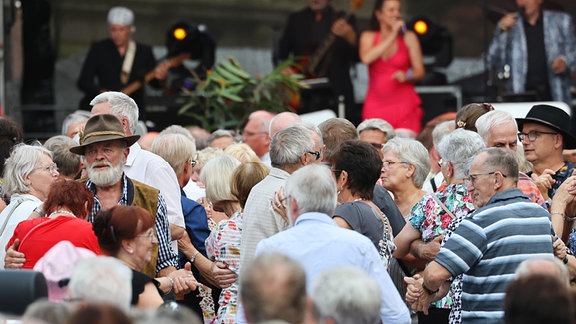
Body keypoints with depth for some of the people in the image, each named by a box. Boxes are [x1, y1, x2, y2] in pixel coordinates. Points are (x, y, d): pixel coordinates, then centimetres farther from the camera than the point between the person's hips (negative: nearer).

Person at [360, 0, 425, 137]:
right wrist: (391, 37, -11)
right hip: (376, 104, 1)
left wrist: (407, 76, -18)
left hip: (404, 104, -1)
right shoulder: (368, 37, 10)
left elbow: (420, 72, 4)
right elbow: (366, 58, -12)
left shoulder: (408, 37, 6)